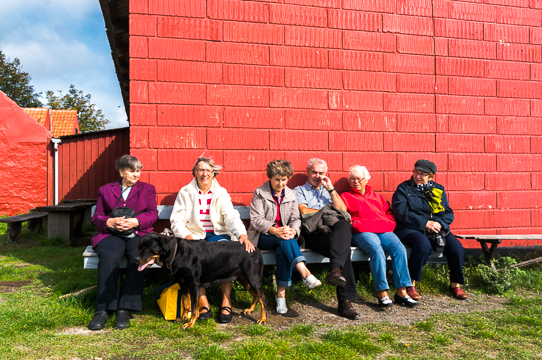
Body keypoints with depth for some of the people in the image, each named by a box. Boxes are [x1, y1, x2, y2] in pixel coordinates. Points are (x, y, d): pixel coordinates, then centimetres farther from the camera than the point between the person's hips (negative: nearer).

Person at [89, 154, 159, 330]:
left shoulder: (148, 189, 19)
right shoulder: (105, 190, 20)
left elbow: (153, 214, 6)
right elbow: (96, 217, 14)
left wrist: (135, 222, -13)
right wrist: (110, 222, -9)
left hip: (138, 234, 0)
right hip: (111, 235, 0)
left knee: (138, 258, -33)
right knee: (109, 257, -34)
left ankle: (125, 309, -28)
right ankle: (103, 310, -29)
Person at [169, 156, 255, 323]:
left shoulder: (222, 194, 6)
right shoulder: (185, 192, 7)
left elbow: (232, 217, -8)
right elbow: (176, 220, 1)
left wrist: (242, 235, -27)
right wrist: (187, 237, -18)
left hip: (218, 234, 0)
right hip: (193, 236, 0)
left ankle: (226, 303, -24)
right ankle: (203, 304, -27)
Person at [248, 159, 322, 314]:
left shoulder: (291, 194, 13)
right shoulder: (260, 193, 1)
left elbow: (295, 219, 6)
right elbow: (256, 219, -10)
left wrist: (293, 231, -19)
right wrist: (275, 231, -27)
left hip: (284, 236, 2)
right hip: (262, 237, -2)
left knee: (283, 250, -33)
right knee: (284, 241, -35)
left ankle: (281, 294, -30)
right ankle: (305, 272, -45)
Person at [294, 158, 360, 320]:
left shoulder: (328, 191, 33)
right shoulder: (299, 191, 20)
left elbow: (342, 210, 15)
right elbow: (304, 211, -1)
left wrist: (331, 189, 10)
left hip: (334, 232, 3)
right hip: (313, 233, -3)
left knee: (344, 224, -36)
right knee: (343, 248, -33)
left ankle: (336, 270, -46)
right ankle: (345, 300, -37)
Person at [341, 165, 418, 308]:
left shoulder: (376, 196, 30)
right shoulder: (346, 197, 19)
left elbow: (389, 213, 27)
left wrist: (389, 224, 8)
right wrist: (355, 224, -9)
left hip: (384, 230, 4)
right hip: (362, 233, -4)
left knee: (399, 249, -26)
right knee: (377, 250, -35)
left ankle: (401, 291, -25)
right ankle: (382, 293, -33)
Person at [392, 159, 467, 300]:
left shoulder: (438, 190, 16)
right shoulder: (403, 189, 3)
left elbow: (448, 213, 11)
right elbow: (402, 213, -9)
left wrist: (439, 223, -12)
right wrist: (425, 223, -16)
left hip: (437, 228, 4)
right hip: (410, 229, -4)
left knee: (456, 247, -20)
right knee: (424, 244, -35)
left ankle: (455, 284, 3)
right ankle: (411, 284, -21)